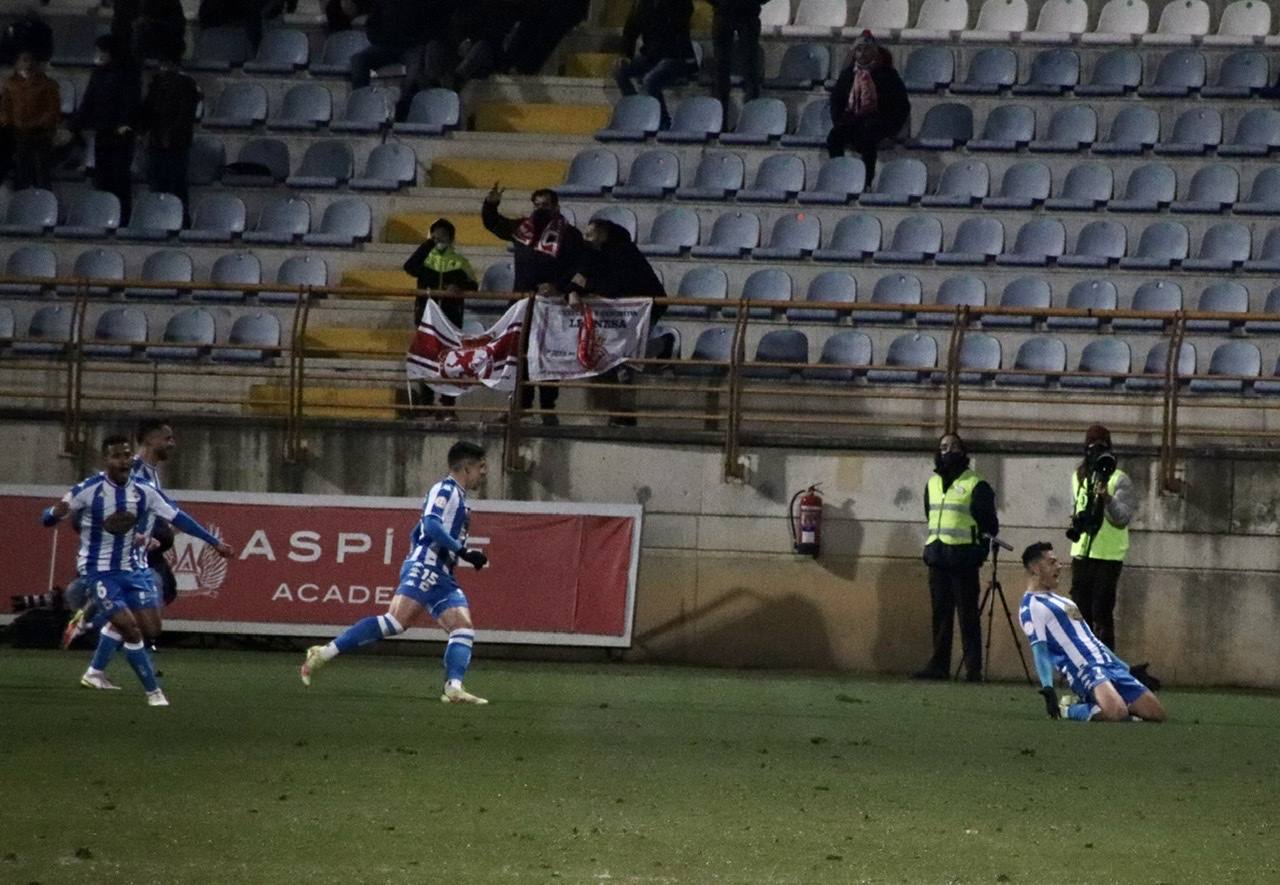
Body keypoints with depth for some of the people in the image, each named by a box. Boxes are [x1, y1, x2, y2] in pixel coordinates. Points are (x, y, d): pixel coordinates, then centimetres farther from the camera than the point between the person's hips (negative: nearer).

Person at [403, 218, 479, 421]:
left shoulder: (459, 262, 9)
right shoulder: (425, 258, 8)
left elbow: (473, 286, 1)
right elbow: (410, 267, -13)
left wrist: (459, 287, -21)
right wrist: (430, 243, -15)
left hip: (451, 319, -1)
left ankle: (448, 407, -5)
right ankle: (425, 406, 6)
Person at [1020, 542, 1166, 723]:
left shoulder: (1060, 600, 27)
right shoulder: (1031, 607, -2)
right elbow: (1039, 649, -14)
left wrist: (1124, 667, 30)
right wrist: (1048, 688, -27)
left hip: (1110, 665, 9)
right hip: (1085, 670, -9)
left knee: (1157, 713, -1)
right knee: (1116, 713, -37)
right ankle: (1066, 710, -10)